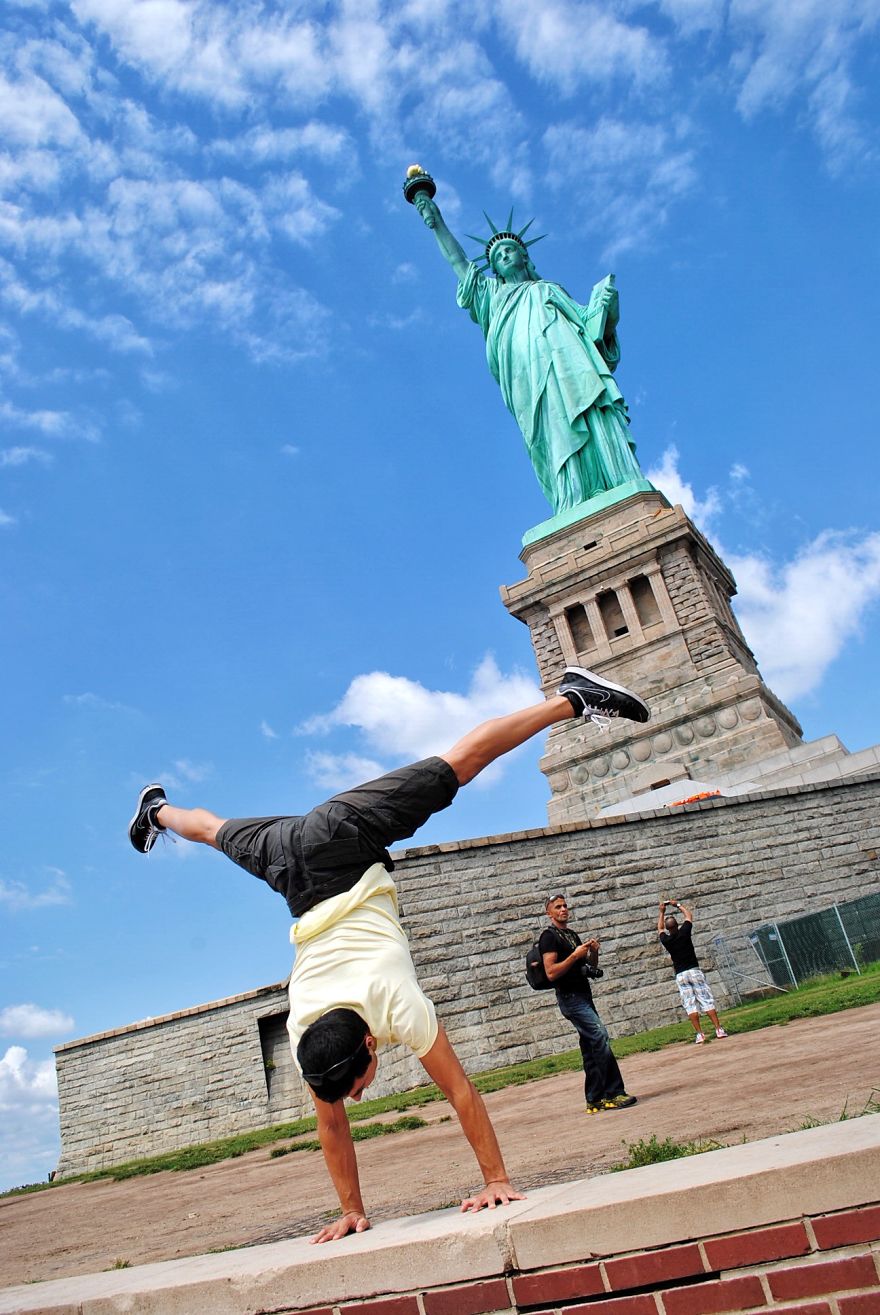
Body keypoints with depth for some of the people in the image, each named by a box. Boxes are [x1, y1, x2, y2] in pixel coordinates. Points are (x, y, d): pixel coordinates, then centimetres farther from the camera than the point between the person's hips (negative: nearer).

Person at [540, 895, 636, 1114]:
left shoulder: (572, 935, 19)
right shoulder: (549, 936, -8)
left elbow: (589, 967, 21)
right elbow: (551, 973, -17)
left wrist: (593, 952, 1)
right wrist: (574, 956, -21)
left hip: (583, 997, 9)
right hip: (570, 997, -9)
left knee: (591, 1049, 8)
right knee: (600, 1036, -18)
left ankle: (594, 1100, 13)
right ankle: (613, 1093, -15)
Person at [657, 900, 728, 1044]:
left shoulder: (666, 940, -2)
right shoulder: (684, 933, -5)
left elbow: (660, 929, 22)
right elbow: (689, 916, 13)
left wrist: (662, 912, 26)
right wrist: (678, 905, 24)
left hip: (680, 975, 1)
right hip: (694, 971, -1)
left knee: (690, 1005, 2)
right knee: (707, 1001, 0)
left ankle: (699, 1034, -2)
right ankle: (719, 1029, -3)